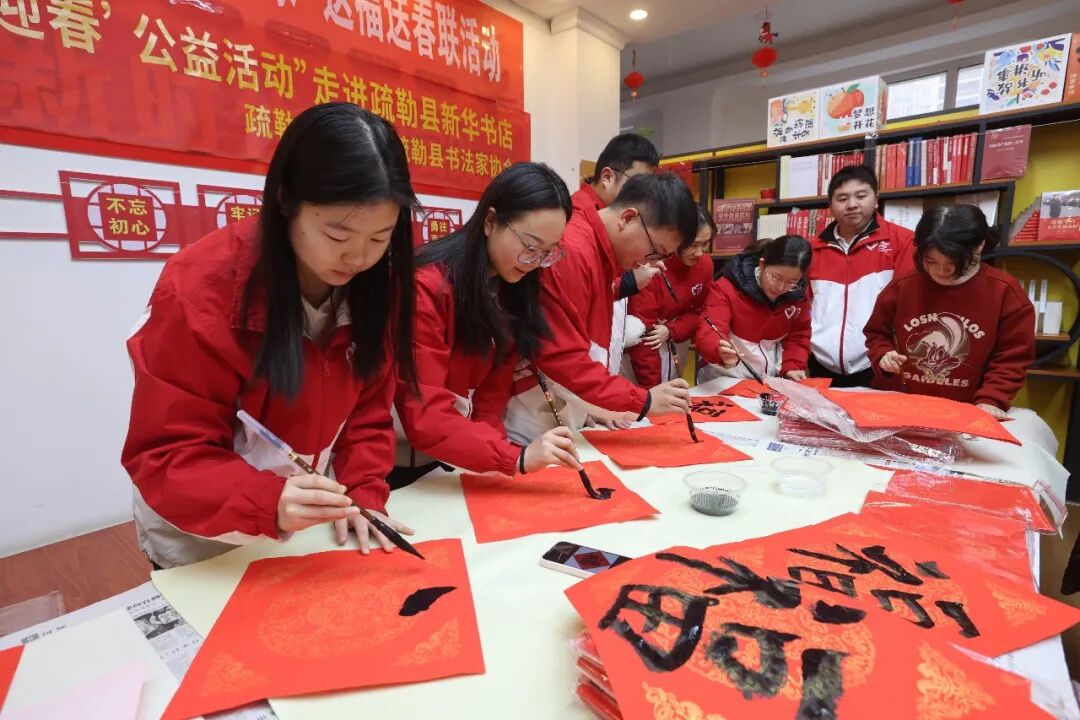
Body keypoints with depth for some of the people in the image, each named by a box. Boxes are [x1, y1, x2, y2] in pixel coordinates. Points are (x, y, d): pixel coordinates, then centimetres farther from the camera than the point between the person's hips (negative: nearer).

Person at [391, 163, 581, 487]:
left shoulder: (511, 287, 1)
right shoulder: (427, 287, -21)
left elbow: (493, 393, -1)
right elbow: (424, 418, -25)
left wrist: (490, 456, -14)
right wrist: (517, 457, -33)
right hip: (397, 466, -5)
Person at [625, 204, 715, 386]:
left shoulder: (705, 264, -5)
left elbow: (699, 312, 4)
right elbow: (642, 332, -24)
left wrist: (671, 332, -18)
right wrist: (652, 389, -24)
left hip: (675, 346, 6)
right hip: (645, 346, -5)